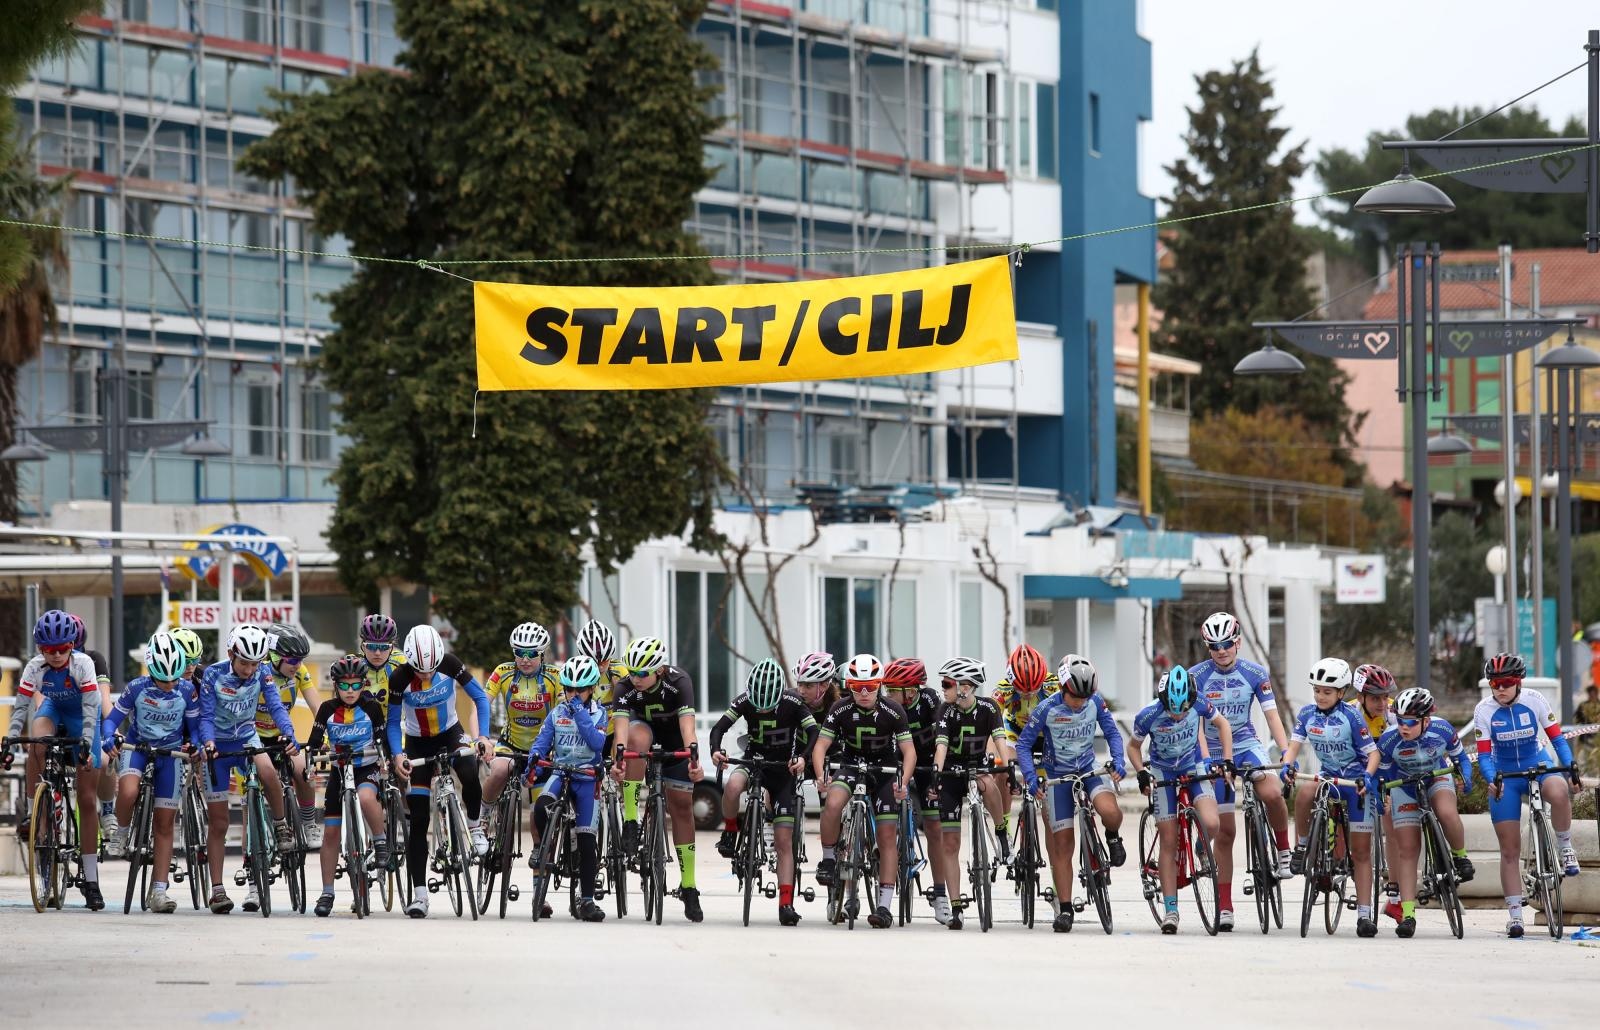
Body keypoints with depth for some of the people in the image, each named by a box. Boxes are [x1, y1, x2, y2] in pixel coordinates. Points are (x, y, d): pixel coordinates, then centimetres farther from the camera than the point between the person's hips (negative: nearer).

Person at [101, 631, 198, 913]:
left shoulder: (187, 691, -13)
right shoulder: (137, 688, -17)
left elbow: (195, 726, -2)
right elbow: (112, 718, -9)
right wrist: (110, 738, -30)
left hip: (169, 752, 2)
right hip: (137, 747, -2)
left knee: (164, 824, -1)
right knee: (128, 792, -35)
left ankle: (158, 891, 1)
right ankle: (122, 833, -3)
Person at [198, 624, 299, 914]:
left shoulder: (261, 673, -12)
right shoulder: (214, 675, -18)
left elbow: (275, 705, -19)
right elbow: (206, 716, -19)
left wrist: (288, 734, -38)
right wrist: (208, 742, -39)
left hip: (247, 737, 1)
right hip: (218, 743, -1)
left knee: (268, 771, -35)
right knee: (218, 823, -1)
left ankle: (281, 824, -10)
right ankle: (217, 890, 5)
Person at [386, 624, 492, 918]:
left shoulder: (450, 665, -21)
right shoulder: (400, 678, -22)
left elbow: (480, 698, -13)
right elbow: (393, 722, -14)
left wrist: (483, 736, -26)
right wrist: (397, 754, -31)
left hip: (451, 733, 0)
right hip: (418, 743, 0)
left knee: (470, 775, -34)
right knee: (418, 821, -5)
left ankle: (475, 826, -5)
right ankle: (420, 893, -1)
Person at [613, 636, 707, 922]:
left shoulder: (679, 682, -32)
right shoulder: (627, 686, -27)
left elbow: (687, 721, -45)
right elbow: (621, 723, -39)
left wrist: (693, 756, -60)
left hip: (675, 740, -1)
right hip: (644, 726, 1)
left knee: (681, 806, -3)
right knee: (637, 739, -37)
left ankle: (688, 887, 3)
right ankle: (630, 821, -35)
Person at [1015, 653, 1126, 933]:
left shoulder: (1095, 701, -10)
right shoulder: (1048, 709, -16)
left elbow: (1112, 732, 2)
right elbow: (1024, 744, -9)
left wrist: (1118, 761, -15)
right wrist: (1030, 777, -22)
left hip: (1089, 770, 1)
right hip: (1058, 776, -1)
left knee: (1109, 811, -31)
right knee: (1063, 844, -4)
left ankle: (1112, 836, 6)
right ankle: (1065, 909, 3)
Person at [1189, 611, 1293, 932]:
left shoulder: (1255, 674, -7)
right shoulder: (1195, 676, -11)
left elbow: (1272, 716, -9)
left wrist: (1286, 754, -23)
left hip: (1246, 744, 0)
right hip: (1213, 752, 0)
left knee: (1272, 794, -32)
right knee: (1225, 831, -1)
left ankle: (1284, 850, -6)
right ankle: (1224, 907, 7)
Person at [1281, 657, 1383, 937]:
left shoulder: (1351, 716, -15)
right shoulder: (1307, 714, -4)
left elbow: (1372, 753, -14)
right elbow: (1294, 745, -9)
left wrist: (1367, 776, -33)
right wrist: (1288, 764, -31)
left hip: (1357, 780, -3)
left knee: (1361, 851, -2)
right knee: (1304, 795, -34)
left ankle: (1364, 913, 0)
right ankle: (1301, 848, -12)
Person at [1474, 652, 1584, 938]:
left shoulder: (1535, 701, -12)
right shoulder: (1484, 710, -12)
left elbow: (1557, 738, -7)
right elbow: (1484, 754, -14)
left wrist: (1571, 767, -22)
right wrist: (1492, 780, -34)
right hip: (1505, 774, 1)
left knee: (1558, 792, -38)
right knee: (1510, 849, -1)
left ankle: (1565, 849, -15)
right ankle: (1514, 913, 7)